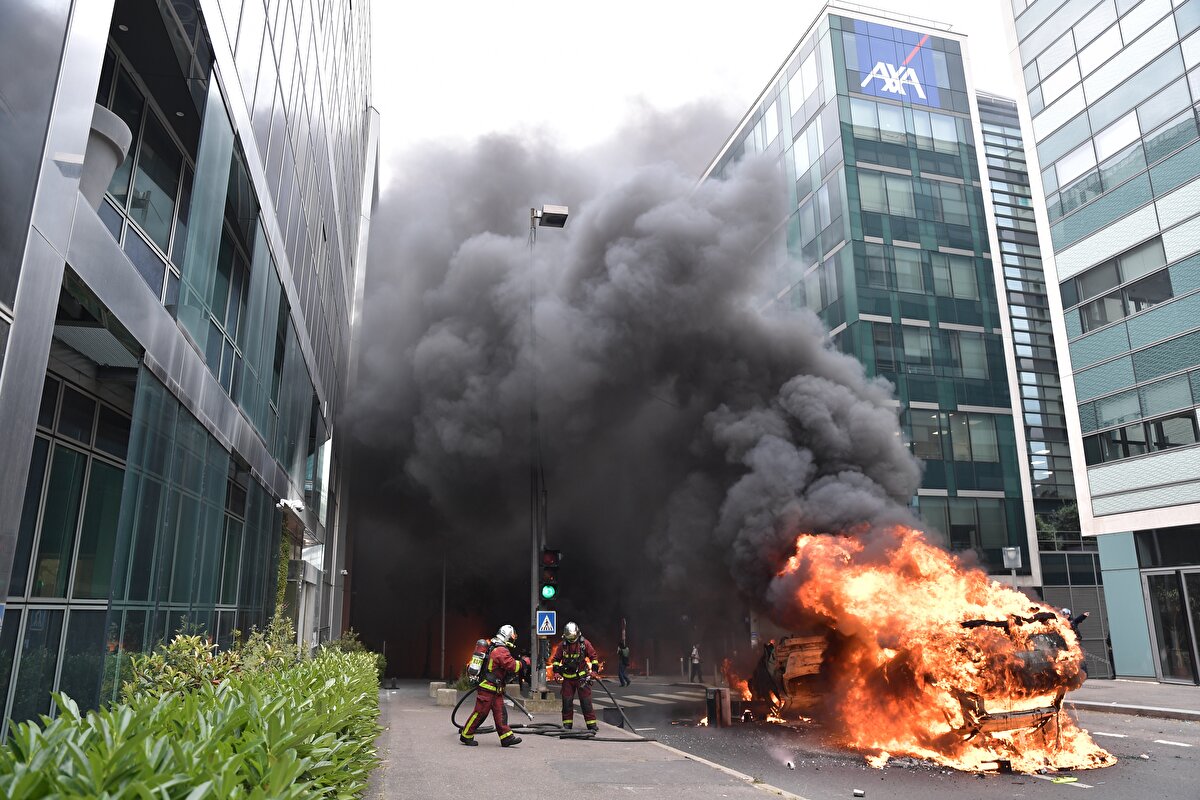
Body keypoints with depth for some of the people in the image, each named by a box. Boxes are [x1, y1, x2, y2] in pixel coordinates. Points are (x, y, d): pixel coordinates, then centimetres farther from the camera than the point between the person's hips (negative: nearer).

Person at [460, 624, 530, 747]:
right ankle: (466, 735, 10)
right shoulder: (501, 651, -19)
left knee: (500, 712, 6)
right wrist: (524, 662, -7)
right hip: (488, 688, -10)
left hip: (495, 689, 10)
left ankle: (506, 737, 5)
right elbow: (512, 666, -23)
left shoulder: (493, 648, 14)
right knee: (480, 712, -2)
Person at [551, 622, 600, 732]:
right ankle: (567, 723, 16)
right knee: (567, 701, 3)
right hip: (567, 677, 2)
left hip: (582, 676, -2)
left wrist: (594, 671, -2)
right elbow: (555, 659, 9)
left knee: (586, 701, -4)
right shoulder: (562, 645, -1)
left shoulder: (584, 643, -4)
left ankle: (591, 723, 1)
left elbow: (593, 656, 4)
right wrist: (556, 671, -2)